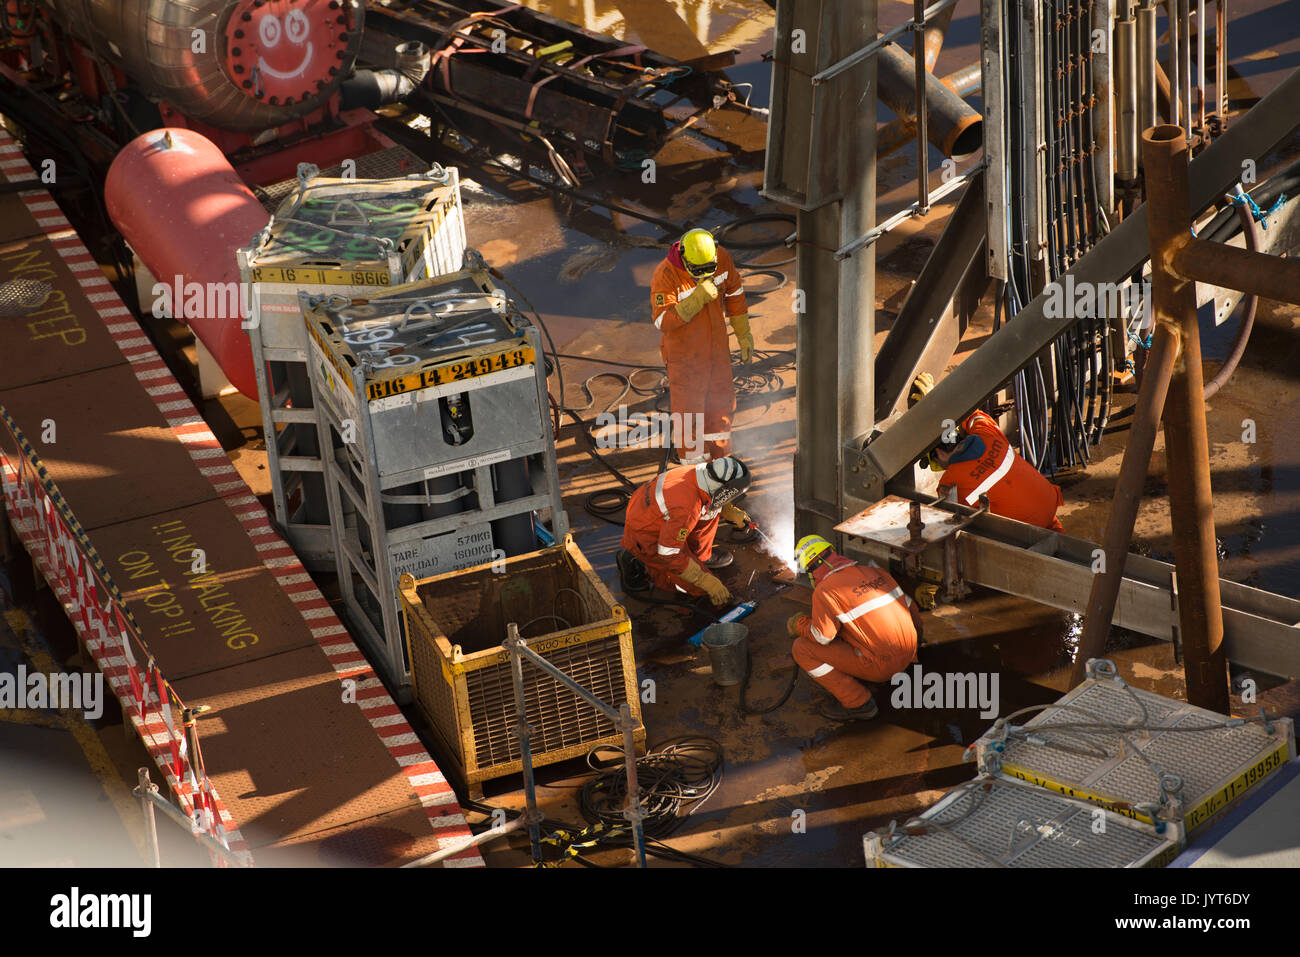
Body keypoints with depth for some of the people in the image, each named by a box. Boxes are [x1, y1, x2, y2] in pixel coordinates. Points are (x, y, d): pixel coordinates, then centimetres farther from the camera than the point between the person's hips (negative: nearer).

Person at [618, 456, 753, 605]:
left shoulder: (700, 471, -12)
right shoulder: (686, 509, -37)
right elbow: (669, 554, -29)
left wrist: (732, 512, 9)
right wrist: (708, 582, -26)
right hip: (645, 540, -8)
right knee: (699, 587, -7)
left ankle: (700, 554, 20)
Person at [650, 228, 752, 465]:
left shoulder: (722, 259, -12)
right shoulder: (665, 275, -27)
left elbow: (734, 293, 5)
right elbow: (662, 321, -29)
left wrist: (743, 334, 12)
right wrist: (697, 299, -37)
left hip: (717, 346, 5)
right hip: (684, 351, -5)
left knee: (722, 400, 16)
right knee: (689, 404, 3)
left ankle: (720, 456, 34)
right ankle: (691, 457, 23)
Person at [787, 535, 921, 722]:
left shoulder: (825, 591, -14)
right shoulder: (874, 572, 9)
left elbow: (822, 637, -19)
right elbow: (909, 606, 17)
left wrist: (798, 624, 3)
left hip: (880, 664, -8)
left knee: (802, 649, -2)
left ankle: (859, 704, 0)